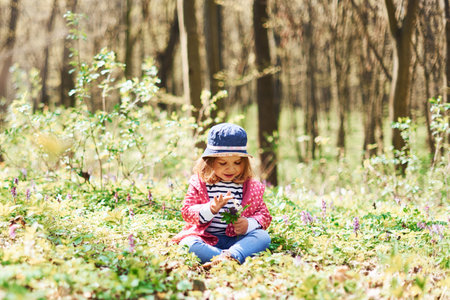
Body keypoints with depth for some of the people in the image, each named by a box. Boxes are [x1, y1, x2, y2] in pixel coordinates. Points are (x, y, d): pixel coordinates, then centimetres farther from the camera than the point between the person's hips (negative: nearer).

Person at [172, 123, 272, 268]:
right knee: (188, 243, -33)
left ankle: (229, 256, -48)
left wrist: (249, 224, -14)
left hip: (236, 239, 1)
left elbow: (264, 215, 10)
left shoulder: (252, 186, 6)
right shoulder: (199, 182, 4)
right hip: (206, 238, -1)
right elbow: (187, 211, -1)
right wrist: (210, 209, -22)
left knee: (263, 237, -25)